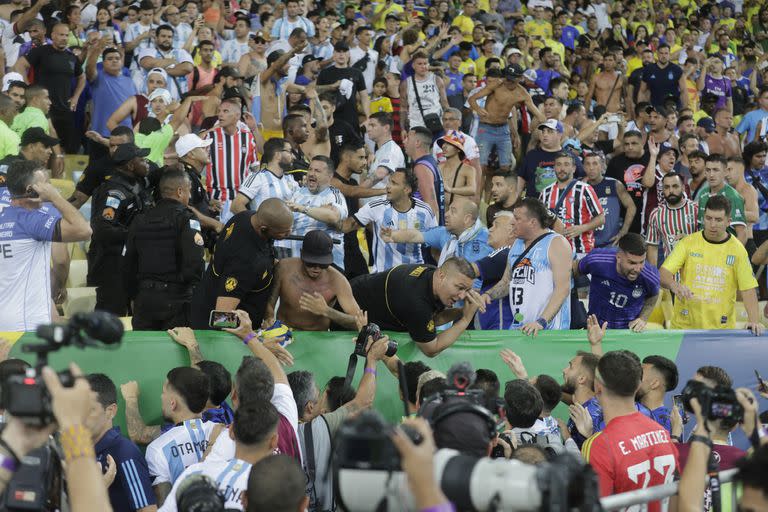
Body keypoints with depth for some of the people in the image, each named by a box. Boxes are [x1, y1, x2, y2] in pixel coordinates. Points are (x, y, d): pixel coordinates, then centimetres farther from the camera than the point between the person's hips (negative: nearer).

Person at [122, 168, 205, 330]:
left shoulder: (139, 221, 10)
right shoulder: (186, 219, -8)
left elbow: (127, 264, 12)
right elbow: (195, 263, -20)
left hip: (144, 299, 5)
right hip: (175, 299, -5)